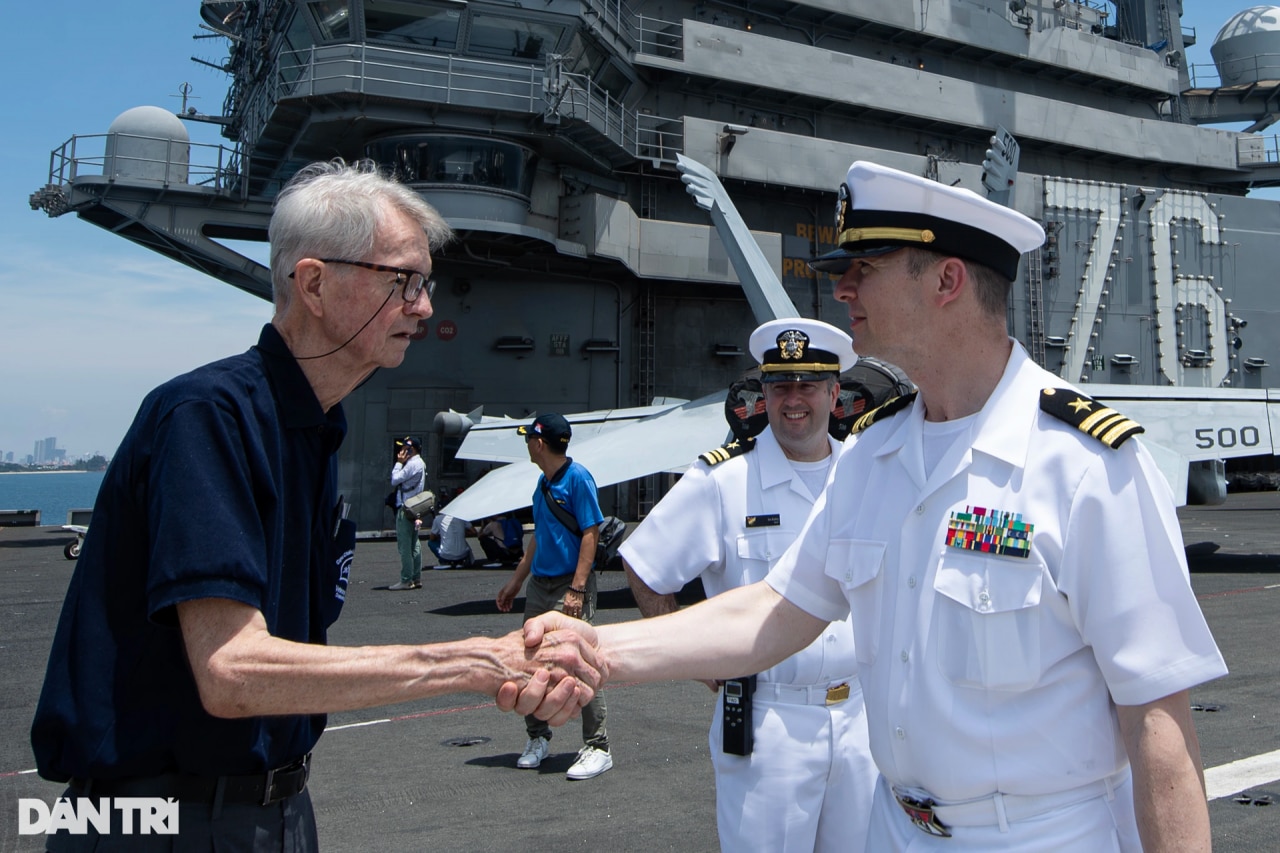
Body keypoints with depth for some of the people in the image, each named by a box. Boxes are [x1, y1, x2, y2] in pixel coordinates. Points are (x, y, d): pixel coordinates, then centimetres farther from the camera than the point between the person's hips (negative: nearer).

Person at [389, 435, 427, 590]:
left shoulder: (412, 464, -15)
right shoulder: (420, 463, 18)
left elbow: (395, 480, -15)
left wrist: (399, 462, -8)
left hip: (405, 510, -10)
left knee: (404, 546, -8)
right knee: (414, 545, 11)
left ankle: (406, 580, -8)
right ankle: (416, 579, 13)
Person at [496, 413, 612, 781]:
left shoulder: (577, 478, -11)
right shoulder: (543, 481, 15)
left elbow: (591, 534, -15)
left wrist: (577, 589, -21)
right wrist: (516, 580, 25)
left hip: (570, 586, -8)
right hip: (539, 584, 9)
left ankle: (597, 747, 0)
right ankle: (537, 739, 25)